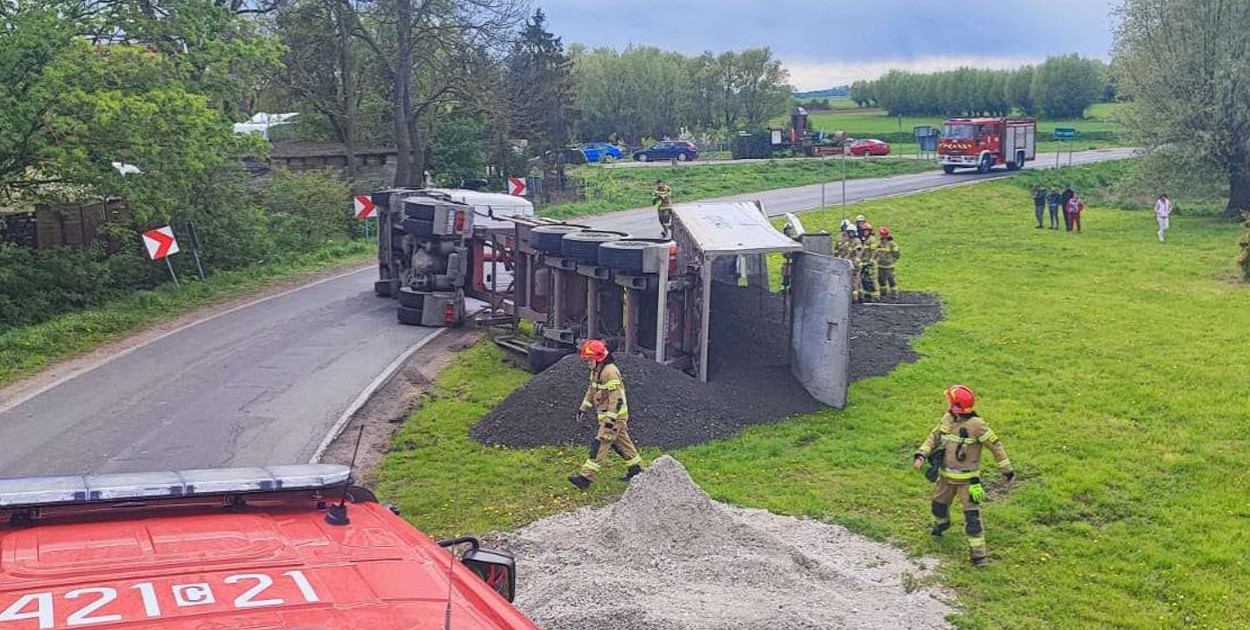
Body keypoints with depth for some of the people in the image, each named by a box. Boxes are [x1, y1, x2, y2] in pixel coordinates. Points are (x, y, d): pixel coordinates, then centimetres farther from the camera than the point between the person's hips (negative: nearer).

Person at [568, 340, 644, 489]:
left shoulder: (610, 372, -23)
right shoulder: (596, 371, 9)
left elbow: (616, 398, -25)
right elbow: (591, 391, 23)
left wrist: (610, 420, -25)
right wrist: (584, 408, 20)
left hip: (614, 415, -10)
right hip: (606, 415, 10)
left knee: (600, 444, -12)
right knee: (621, 442, 19)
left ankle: (586, 477, -14)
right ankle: (636, 469, 31)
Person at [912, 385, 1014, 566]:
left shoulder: (976, 425, -22)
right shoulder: (947, 418, -4)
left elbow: (995, 445, -14)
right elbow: (934, 436, 6)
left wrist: (1007, 470, -9)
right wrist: (921, 455, -8)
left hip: (967, 479, -6)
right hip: (946, 476, 6)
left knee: (972, 515, -7)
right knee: (938, 505, 24)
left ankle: (978, 553, 0)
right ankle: (940, 525, 56)